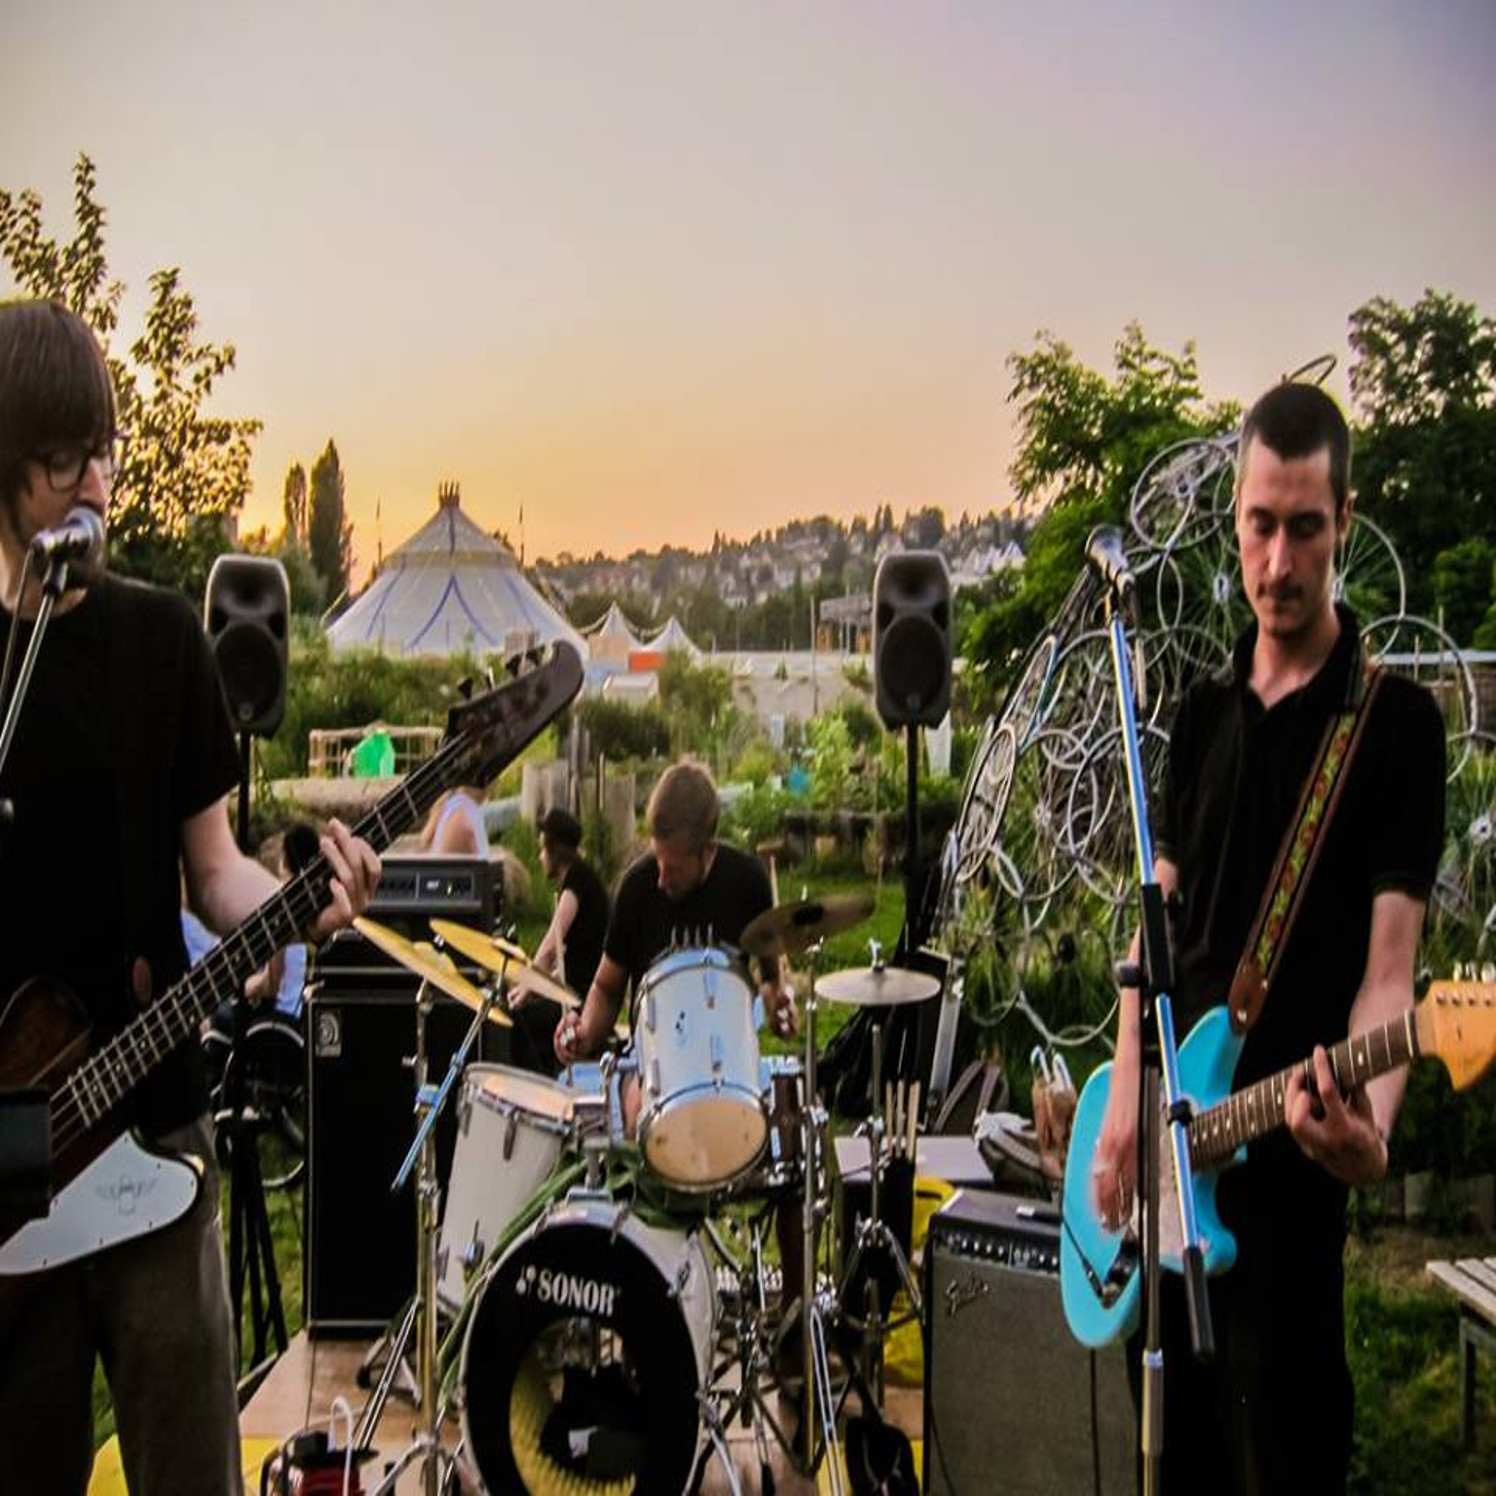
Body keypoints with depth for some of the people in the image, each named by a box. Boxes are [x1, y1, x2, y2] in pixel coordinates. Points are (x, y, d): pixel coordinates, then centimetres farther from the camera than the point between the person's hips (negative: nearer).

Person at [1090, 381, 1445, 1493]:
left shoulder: (1396, 721, -9)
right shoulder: (1206, 710, 10)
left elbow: (1388, 961, -15)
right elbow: (1159, 916, 10)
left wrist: (1370, 1120, -33)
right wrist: (1126, 1101, 0)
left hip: (1289, 1157, -6)